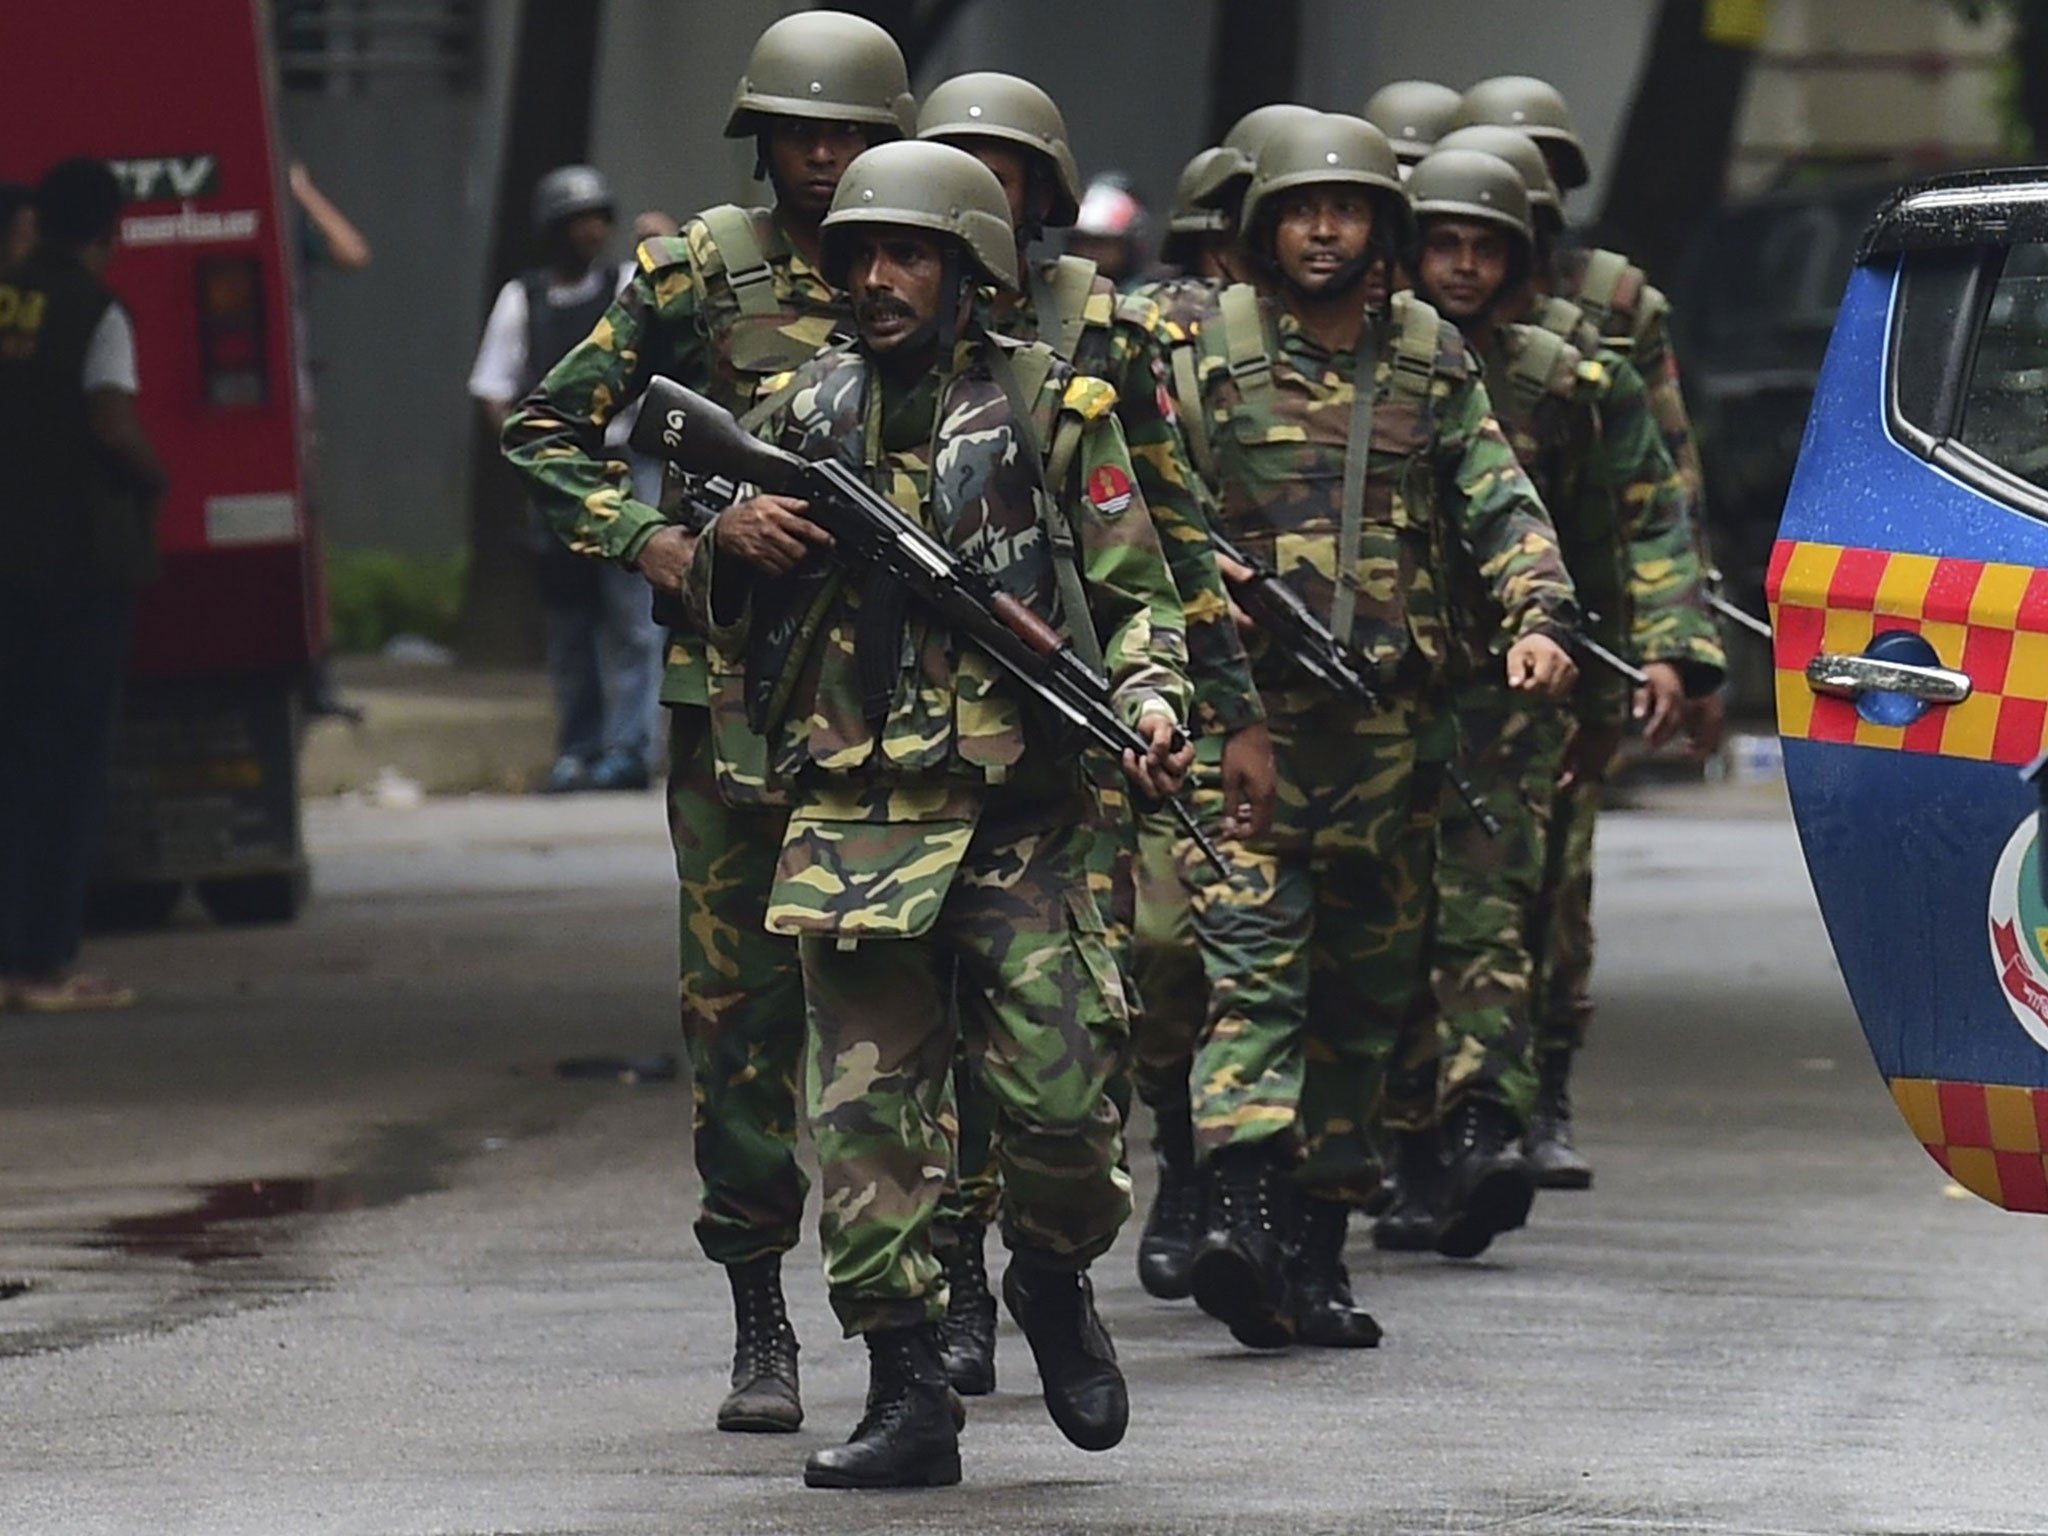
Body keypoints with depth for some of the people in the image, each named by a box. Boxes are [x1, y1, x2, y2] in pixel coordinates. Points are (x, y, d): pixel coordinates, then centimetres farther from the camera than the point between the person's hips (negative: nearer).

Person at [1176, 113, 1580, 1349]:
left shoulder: (1432, 361, 11)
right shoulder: (1210, 350, 3)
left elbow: (1501, 504, 5)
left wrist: (1539, 618, -13)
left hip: (1389, 721, 4)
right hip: (1245, 704, -4)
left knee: (1370, 981, 8)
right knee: (1252, 949, -18)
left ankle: (1317, 1246, 16)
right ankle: (1245, 1206, -29)